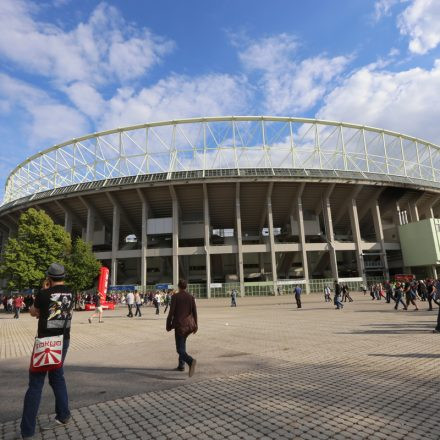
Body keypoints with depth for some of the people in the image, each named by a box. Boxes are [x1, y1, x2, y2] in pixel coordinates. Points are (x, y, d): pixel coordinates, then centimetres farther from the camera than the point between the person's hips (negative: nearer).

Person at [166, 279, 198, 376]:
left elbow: (171, 312, -10)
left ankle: (191, 361, -27)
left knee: (180, 349, -2)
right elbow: (194, 312, 2)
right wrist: (195, 326, 9)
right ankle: (181, 365, 29)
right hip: (189, 325, 5)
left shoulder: (175, 296, -9)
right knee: (182, 343, 25)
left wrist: (168, 325, 0)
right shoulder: (191, 297, 1)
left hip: (179, 325, -5)